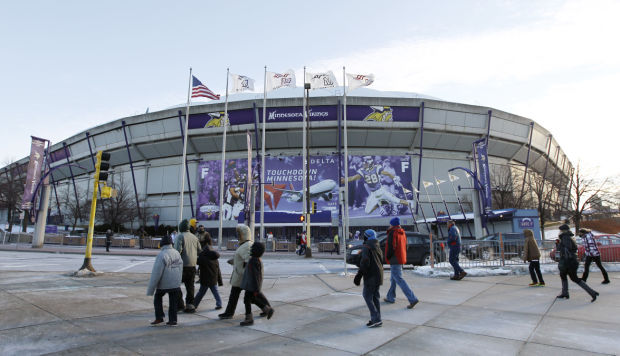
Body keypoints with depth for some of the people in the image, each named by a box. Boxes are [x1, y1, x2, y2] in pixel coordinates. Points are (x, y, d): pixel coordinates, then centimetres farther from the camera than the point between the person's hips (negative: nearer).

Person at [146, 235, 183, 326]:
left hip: (163, 284, -5)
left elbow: (156, 273, -18)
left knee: (157, 298, 19)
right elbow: (181, 270, 12)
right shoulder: (177, 253, 4)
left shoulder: (162, 255, -17)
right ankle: (173, 320, 14)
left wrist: (150, 289, -12)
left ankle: (159, 317, 15)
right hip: (176, 284, 5)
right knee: (173, 302, 12)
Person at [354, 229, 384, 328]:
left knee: (367, 296, -2)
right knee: (375, 297, 13)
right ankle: (377, 320, 16)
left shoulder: (366, 247, -12)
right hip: (378, 275, 8)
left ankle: (375, 319, -7)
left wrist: (358, 275, -21)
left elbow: (365, 262, -22)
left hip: (371, 276, -8)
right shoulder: (377, 247, 14)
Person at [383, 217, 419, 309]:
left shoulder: (392, 233, -14)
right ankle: (390, 297, 28)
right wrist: (403, 257, 17)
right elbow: (405, 246, 17)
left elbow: (390, 247, -20)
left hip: (395, 260, -9)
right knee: (393, 279, 19)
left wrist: (387, 257, -7)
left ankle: (412, 299, -13)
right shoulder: (402, 233, 13)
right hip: (401, 259, 9)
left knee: (399, 280, -9)